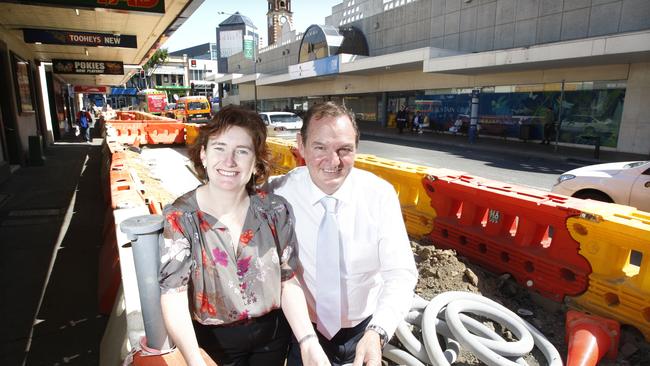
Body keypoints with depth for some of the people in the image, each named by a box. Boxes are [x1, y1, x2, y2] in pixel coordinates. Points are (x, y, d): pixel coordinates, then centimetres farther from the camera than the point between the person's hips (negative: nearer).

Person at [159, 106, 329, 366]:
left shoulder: (275, 211, -12)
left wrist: (308, 341, -19)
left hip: (273, 334, 2)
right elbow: (173, 295, -24)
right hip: (213, 340, -1)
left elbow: (288, 281, -7)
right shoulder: (180, 218, -17)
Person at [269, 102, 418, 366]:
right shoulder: (278, 193, -19)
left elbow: (400, 274, -20)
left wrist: (377, 333, -33)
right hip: (301, 331, 0)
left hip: (364, 333, 1)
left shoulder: (380, 194, -19)